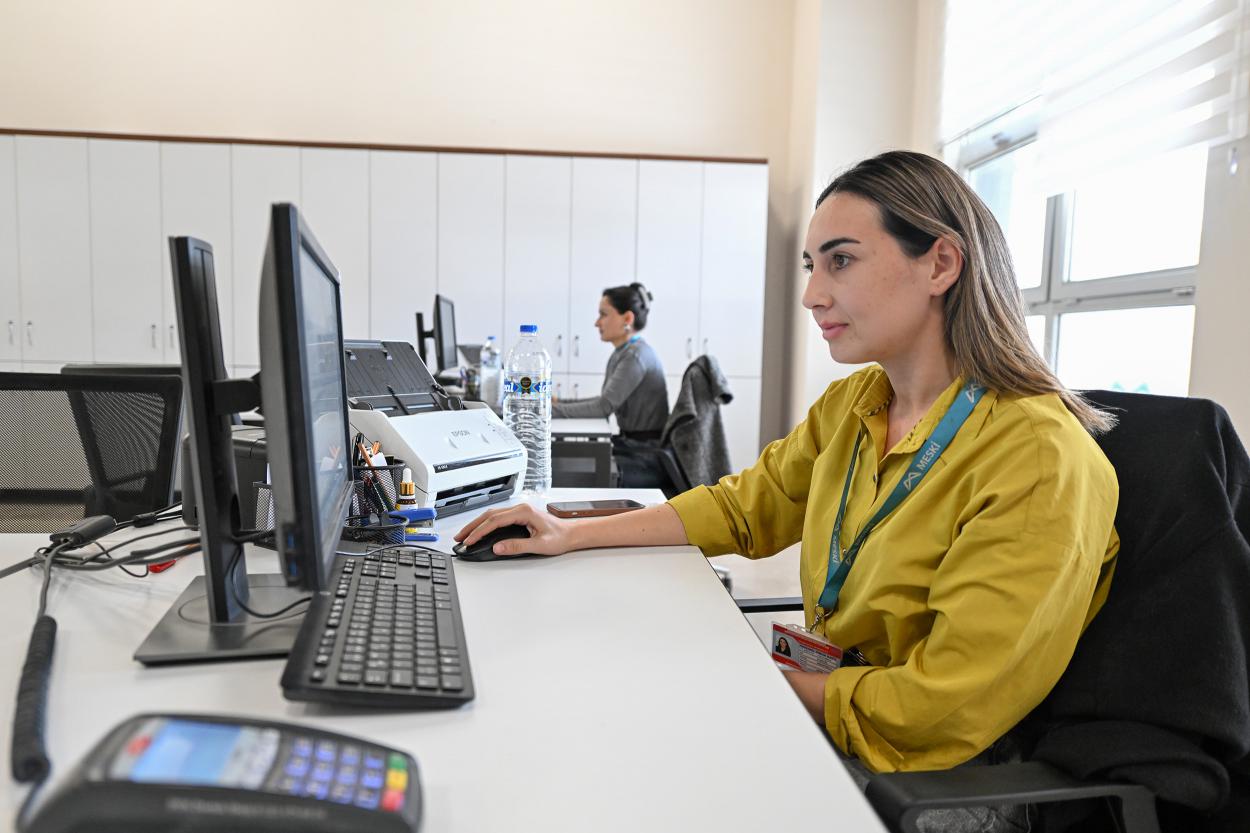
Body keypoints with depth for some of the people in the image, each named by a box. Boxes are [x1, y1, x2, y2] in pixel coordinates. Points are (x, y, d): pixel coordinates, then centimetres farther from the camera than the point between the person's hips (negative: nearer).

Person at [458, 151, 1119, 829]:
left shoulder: (1040, 460, -24)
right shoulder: (850, 406, 0)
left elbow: (943, 714, -25)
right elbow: (742, 506, 11)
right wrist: (574, 535, 5)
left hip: (931, 776, -6)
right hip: (823, 695, 6)